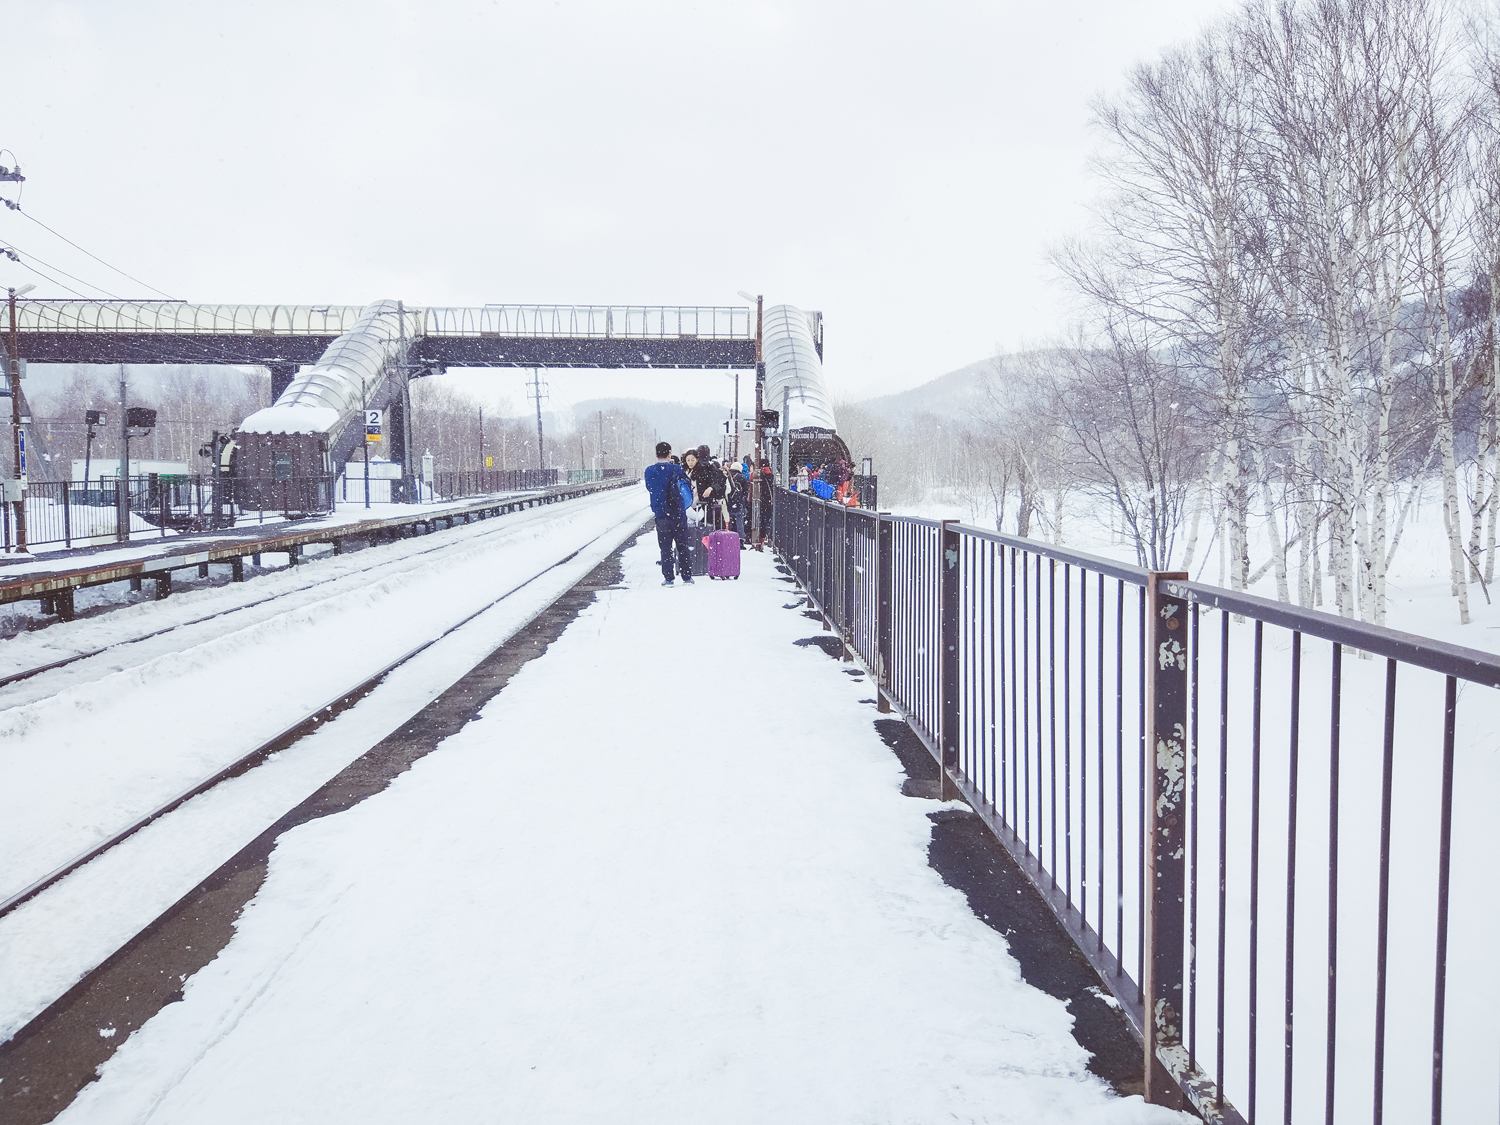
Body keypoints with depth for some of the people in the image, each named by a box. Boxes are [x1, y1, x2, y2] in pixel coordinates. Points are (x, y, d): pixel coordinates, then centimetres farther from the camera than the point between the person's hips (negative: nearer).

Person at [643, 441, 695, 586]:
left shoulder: (649, 471, -2)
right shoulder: (676, 469, -10)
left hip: (660, 514, 2)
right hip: (678, 513, -1)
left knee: (665, 547, 8)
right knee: (683, 546, 8)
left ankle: (667, 578, 6)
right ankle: (687, 577, 10)